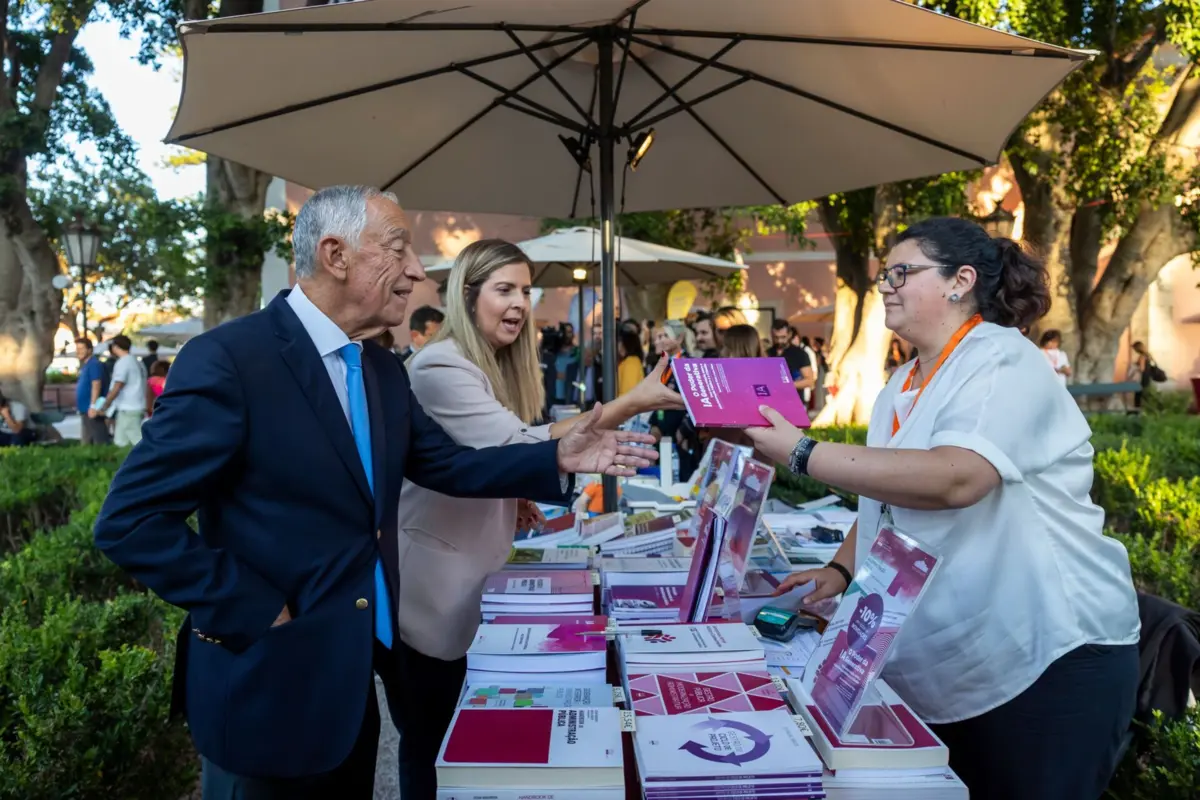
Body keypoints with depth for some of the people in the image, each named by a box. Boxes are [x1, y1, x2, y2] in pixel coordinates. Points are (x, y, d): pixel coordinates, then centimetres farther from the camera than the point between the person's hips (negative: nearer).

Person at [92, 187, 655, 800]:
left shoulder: (383, 369, 4)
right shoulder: (227, 359, -19)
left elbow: (446, 463, 8)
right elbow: (128, 521, -19)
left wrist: (558, 458, -3)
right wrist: (257, 612, -19)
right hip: (272, 682, -7)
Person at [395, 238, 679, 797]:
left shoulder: (498, 366, 9)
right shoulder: (440, 367, -20)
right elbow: (519, 447, -31)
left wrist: (513, 497, 2)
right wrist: (629, 404, -34)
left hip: (476, 574, 8)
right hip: (435, 589, -8)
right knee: (433, 746, 8)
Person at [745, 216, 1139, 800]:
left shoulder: (1003, 364, -16)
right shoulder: (904, 385, 12)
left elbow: (952, 479, -33)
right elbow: (888, 492, 18)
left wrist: (802, 454, -31)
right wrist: (842, 569, 2)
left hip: (1048, 662, -8)